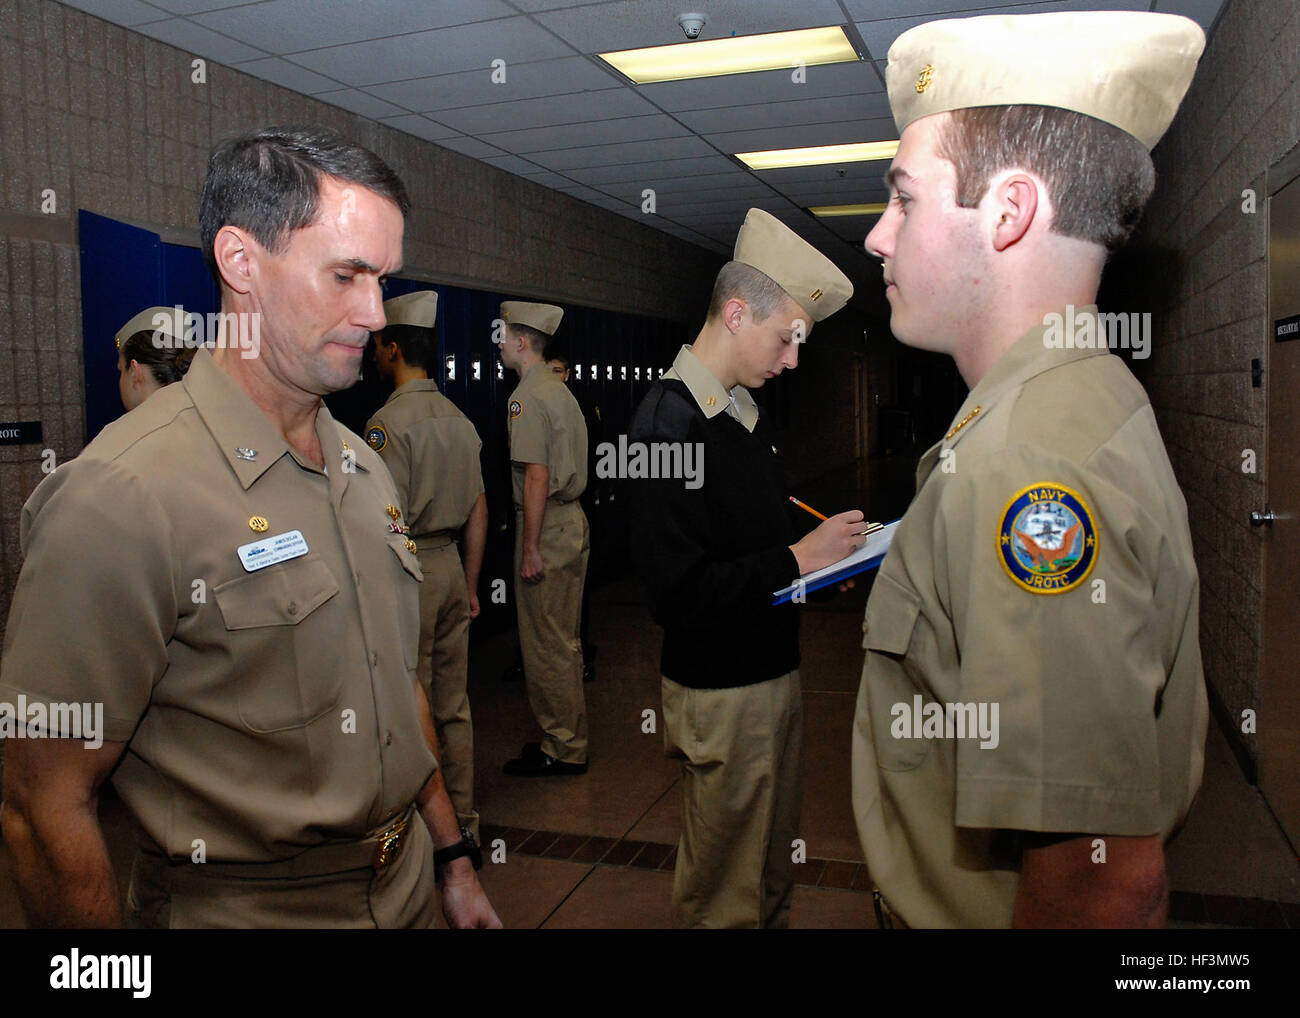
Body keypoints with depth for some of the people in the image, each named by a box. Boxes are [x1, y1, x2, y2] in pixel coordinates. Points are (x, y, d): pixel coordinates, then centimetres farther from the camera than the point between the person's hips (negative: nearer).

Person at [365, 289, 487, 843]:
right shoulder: (459, 419, 9)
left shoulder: (388, 422, -13)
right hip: (450, 567, 7)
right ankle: (463, 820, 25)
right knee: (453, 705, 14)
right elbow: (479, 513, 12)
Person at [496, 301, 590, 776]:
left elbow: (537, 477, -20)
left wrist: (530, 548, -19)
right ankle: (569, 738, 27)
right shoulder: (560, 389, 14)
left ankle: (562, 750, 7)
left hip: (546, 527, -10)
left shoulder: (527, 398, -14)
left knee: (544, 644, -1)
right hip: (573, 519, 10)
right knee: (564, 639, 16)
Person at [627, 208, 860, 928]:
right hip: (720, 690, -9)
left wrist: (827, 553, 2)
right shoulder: (667, 423, -22)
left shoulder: (743, 410, 8)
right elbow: (677, 594, -27)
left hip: (774, 669, 9)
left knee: (776, 859, 24)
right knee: (724, 889, 10)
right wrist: (796, 560, -21)